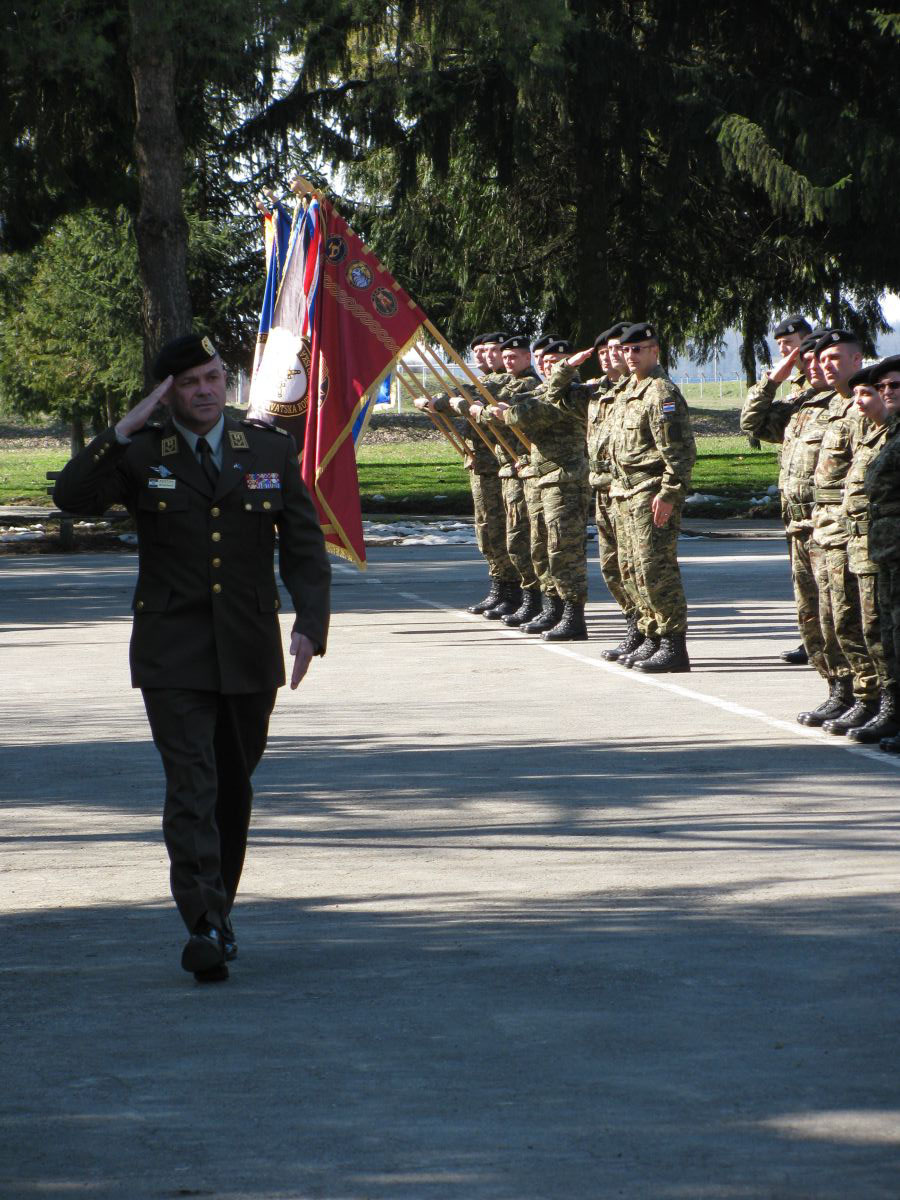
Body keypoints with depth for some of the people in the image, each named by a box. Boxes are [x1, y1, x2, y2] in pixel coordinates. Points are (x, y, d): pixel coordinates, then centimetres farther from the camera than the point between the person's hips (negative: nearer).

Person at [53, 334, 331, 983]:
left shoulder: (271, 449, 6)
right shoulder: (141, 455, 1)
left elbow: (304, 545, 4)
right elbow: (71, 495, -15)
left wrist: (310, 625, -10)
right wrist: (125, 429, -20)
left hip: (249, 653, 3)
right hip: (173, 654, -3)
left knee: (234, 784, 14)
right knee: (190, 785, -14)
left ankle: (218, 905, 32)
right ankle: (205, 928, -21)